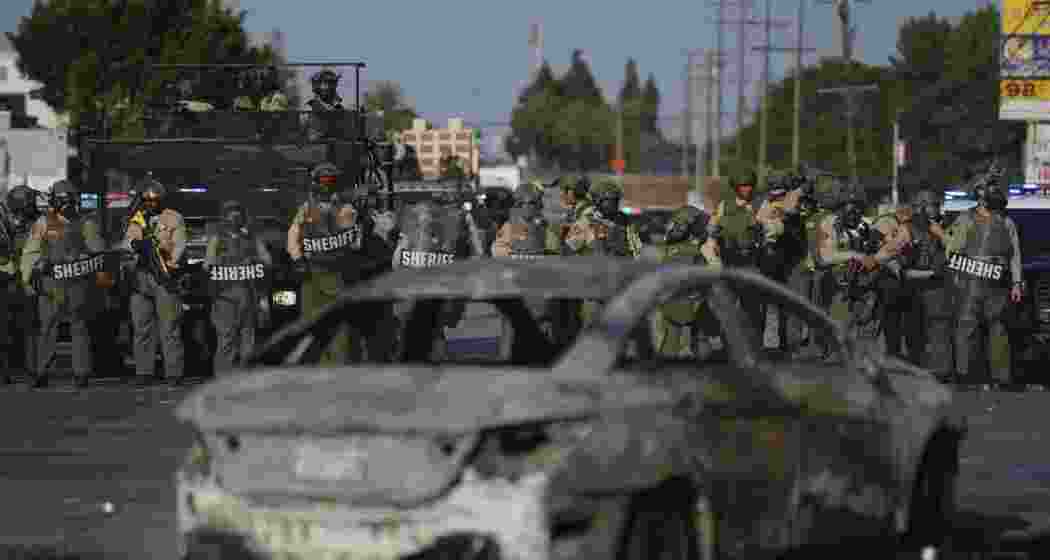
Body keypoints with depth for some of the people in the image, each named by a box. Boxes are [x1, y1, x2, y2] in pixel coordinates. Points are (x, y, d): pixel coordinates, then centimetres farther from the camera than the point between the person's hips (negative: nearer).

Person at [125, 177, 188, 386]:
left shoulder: (173, 218, 7)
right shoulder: (136, 219, 18)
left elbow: (179, 244, -3)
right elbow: (128, 239, 7)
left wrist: (173, 263, -21)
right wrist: (134, 244, -17)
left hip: (165, 275, -4)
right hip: (140, 275, 4)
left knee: (170, 327, -7)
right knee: (142, 327, 4)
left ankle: (174, 373, -6)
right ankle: (144, 372, 8)